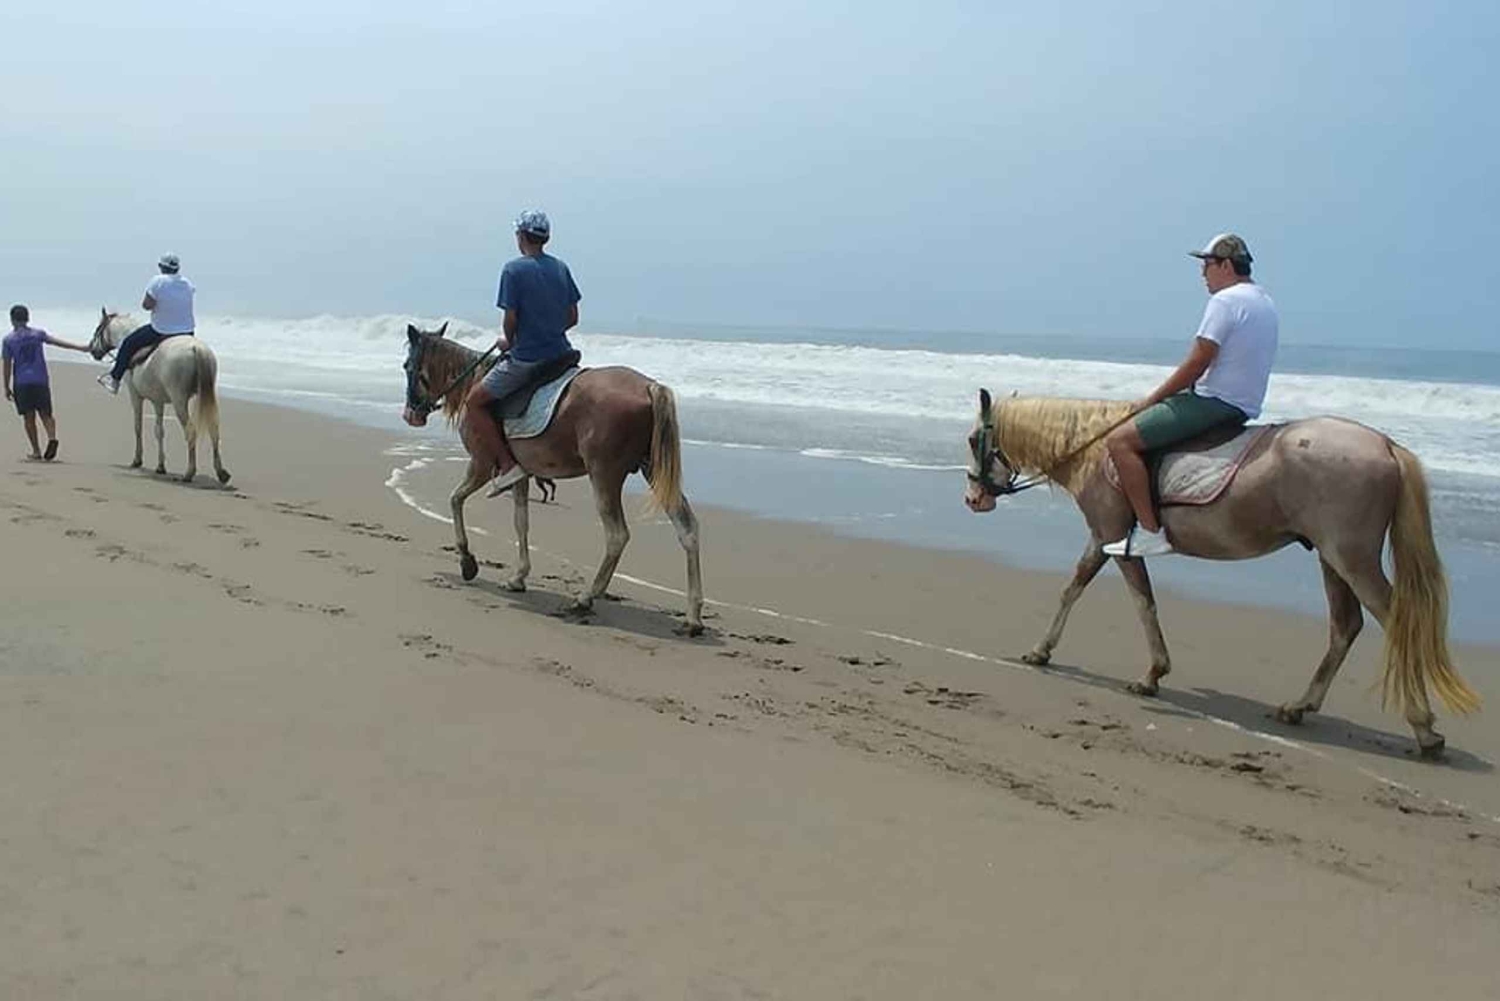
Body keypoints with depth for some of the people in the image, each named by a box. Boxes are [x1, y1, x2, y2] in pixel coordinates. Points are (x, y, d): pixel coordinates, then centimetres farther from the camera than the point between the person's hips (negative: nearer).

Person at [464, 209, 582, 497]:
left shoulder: (514, 270, -10)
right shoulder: (561, 268, 9)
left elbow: (510, 319, -14)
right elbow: (572, 317, 11)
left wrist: (507, 341, 6)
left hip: (526, 359, -7)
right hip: (560, 354, 7)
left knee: (474, 403, 5)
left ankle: (507, 463, -3)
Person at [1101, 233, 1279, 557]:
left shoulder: (1225, 300, -14)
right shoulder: (1266, 304, 17)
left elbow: (1196, 364, -18)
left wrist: (1151, 400, -7)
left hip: (1215, 403, -11)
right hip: (1244, 407, 11)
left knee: (1119, 441, -16)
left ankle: (1149, 533, -19)